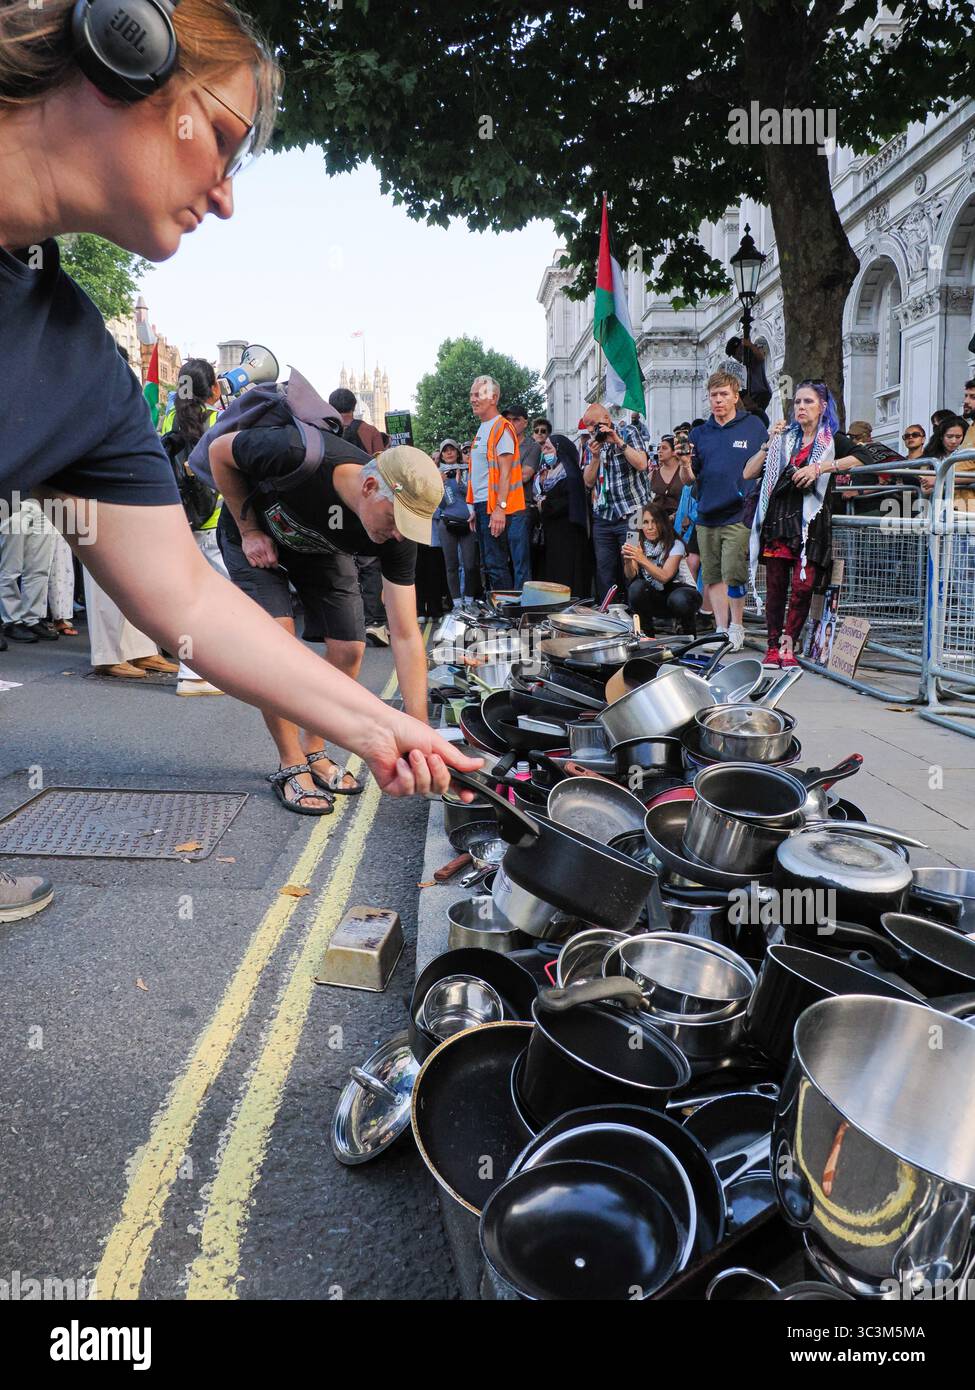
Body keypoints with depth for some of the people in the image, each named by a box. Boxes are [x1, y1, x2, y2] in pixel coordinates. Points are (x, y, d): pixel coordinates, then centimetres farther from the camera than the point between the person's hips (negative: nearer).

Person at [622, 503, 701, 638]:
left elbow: (664, 577, -29)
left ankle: (686, 630, -4)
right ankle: (646, 633, -9)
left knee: (678, 600, -38)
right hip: (656, 598, 3)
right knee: (636, 587, -27)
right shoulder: (639, 546, -3)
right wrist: (628, 560, -40)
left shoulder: (675, 545, -14)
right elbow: (631, 576, -19)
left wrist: (642, 559, -42)